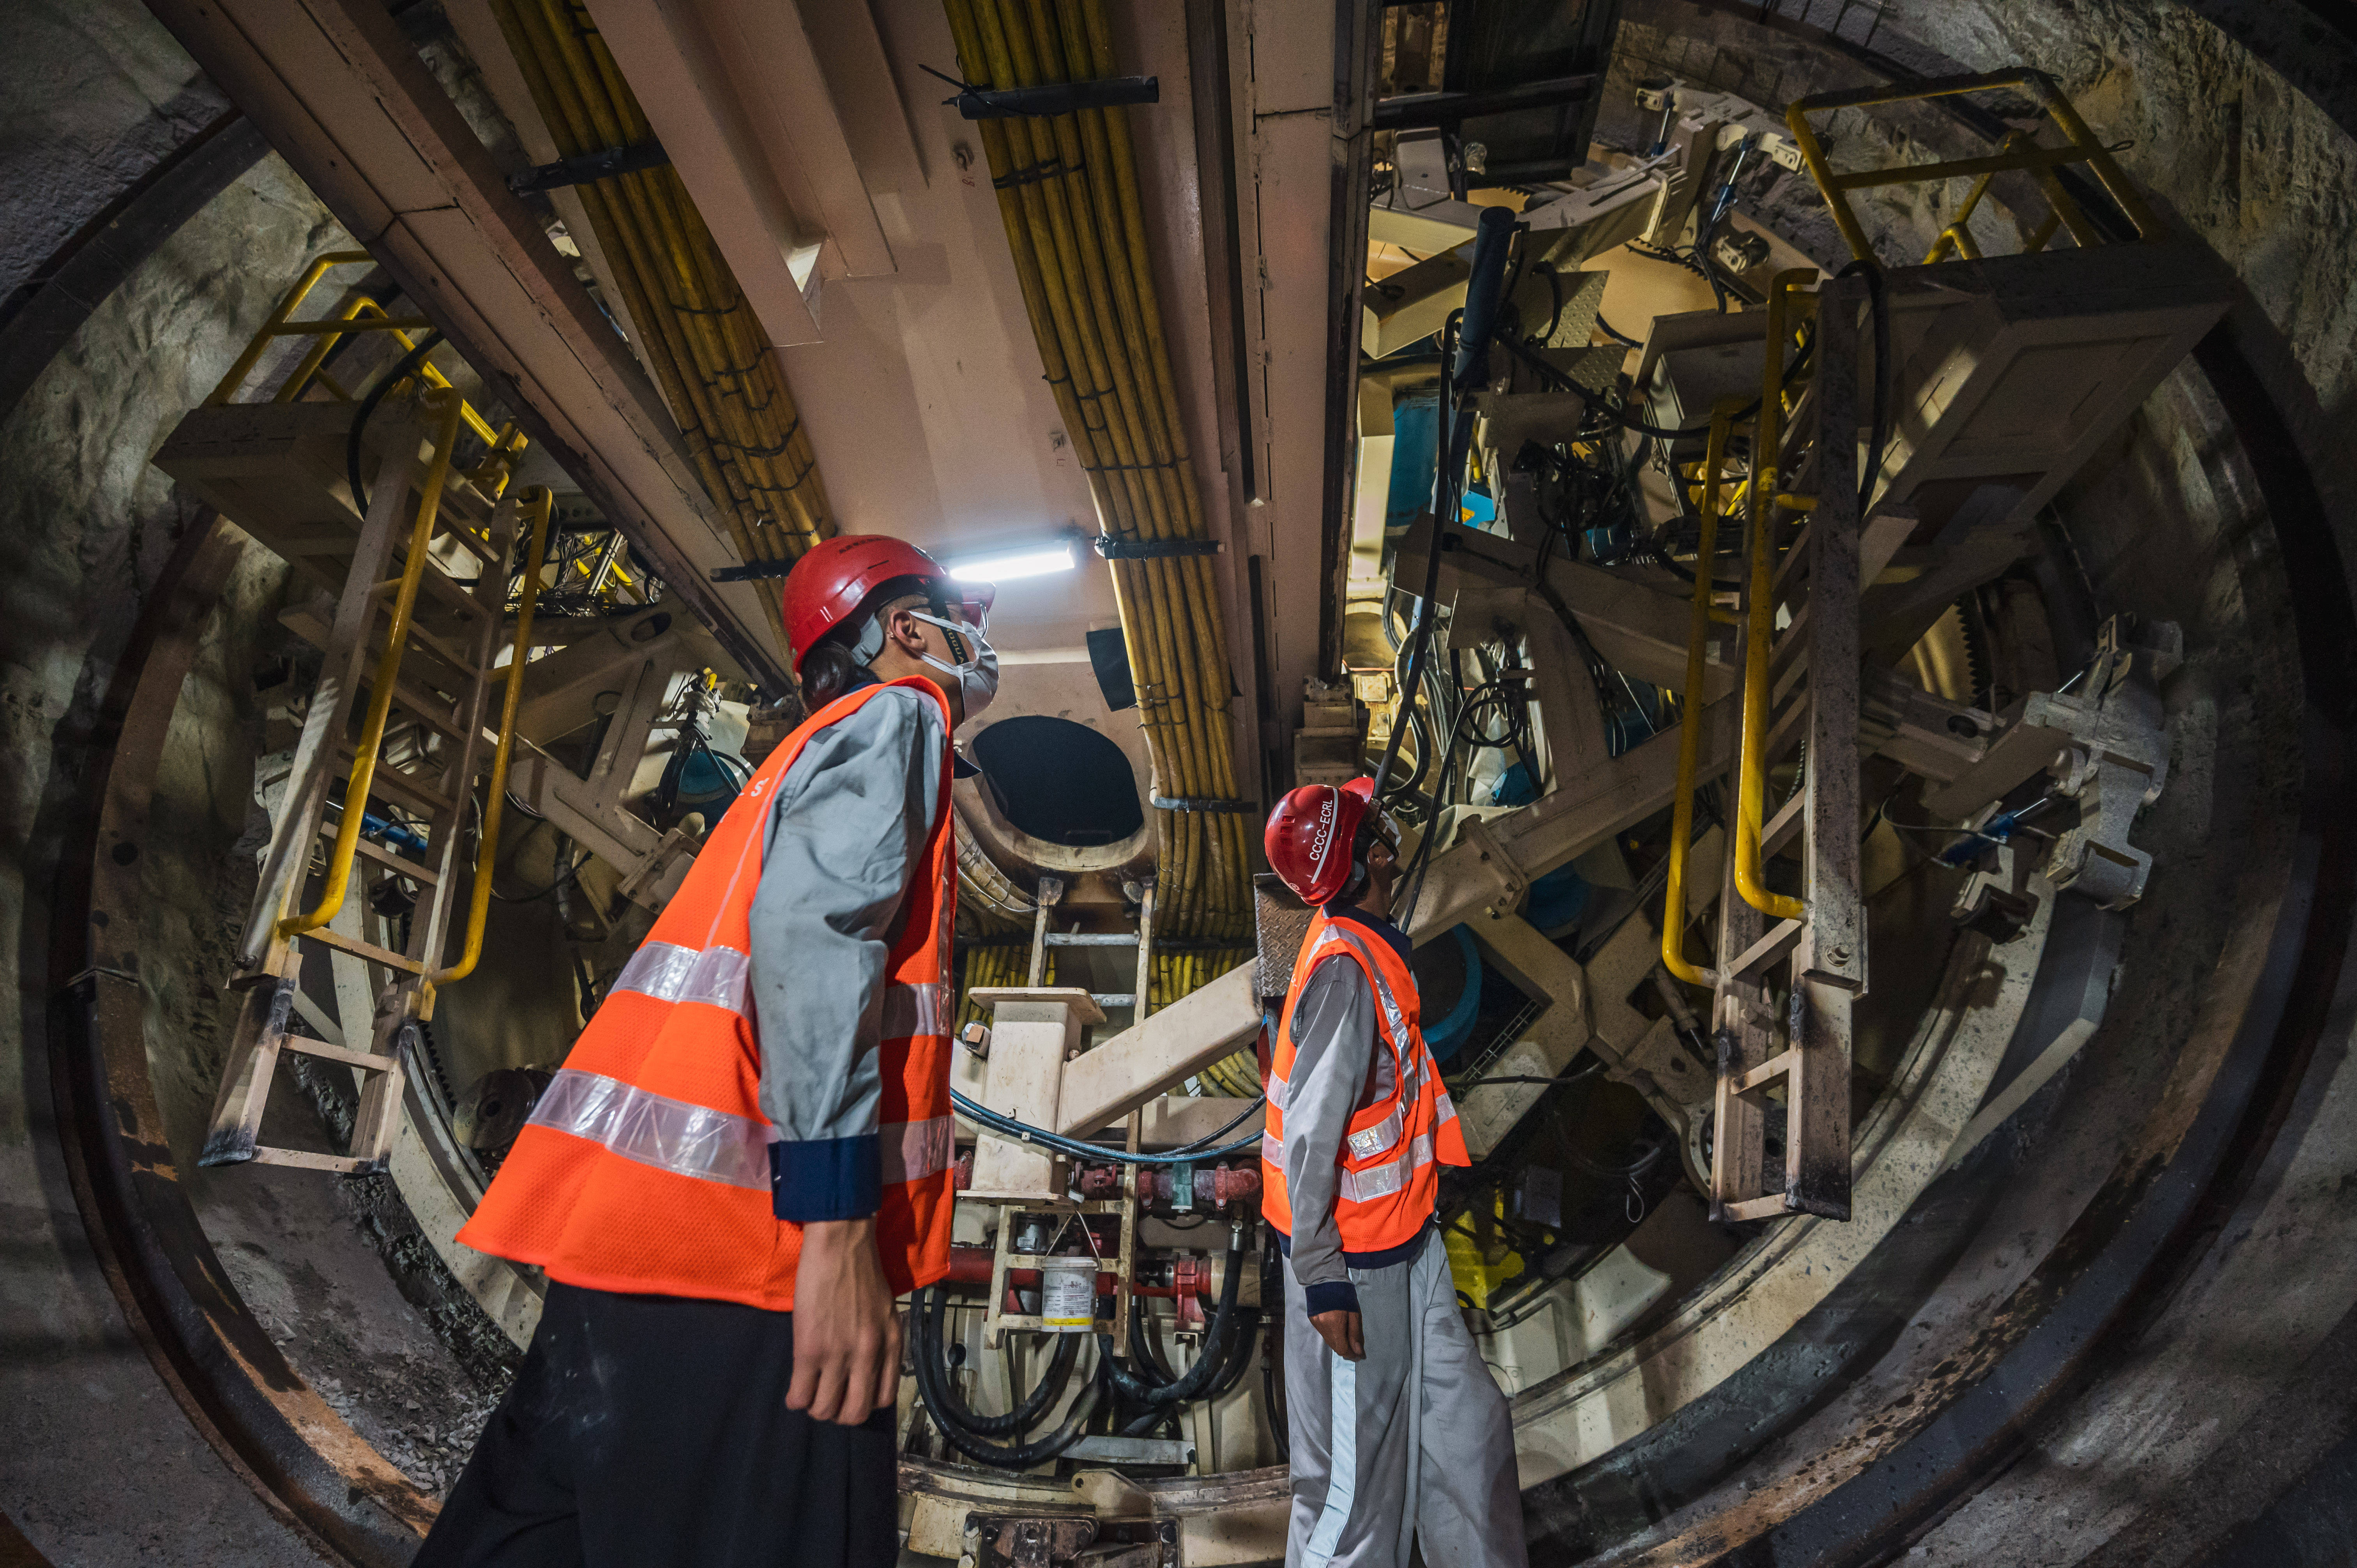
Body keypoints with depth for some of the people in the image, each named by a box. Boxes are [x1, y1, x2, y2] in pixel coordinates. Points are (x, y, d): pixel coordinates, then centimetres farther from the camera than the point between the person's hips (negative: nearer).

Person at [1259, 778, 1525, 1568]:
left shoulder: (1370, 946, 3)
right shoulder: (1345, 970, -26)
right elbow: (1308, 1136, -25)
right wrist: (1323, 1280, -21)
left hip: (1405, 1241, 9)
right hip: (1357, 1263, -9)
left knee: (1466, 1425, 21)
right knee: (1360, 1463, 9)